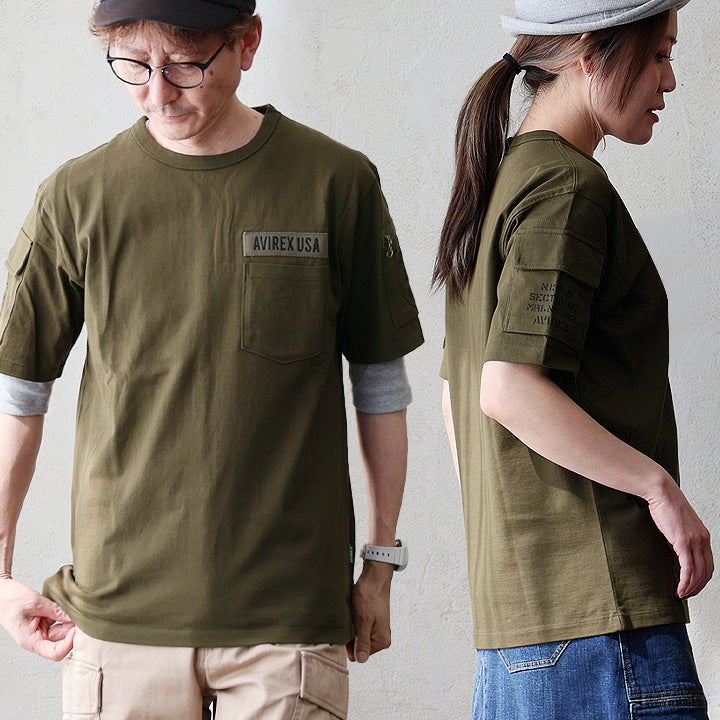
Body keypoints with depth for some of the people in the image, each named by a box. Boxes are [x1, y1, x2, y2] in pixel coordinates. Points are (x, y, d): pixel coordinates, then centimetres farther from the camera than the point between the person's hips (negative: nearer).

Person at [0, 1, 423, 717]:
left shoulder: (337, 183, -1)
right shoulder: (79, 196, 0)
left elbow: (381, 385, 7)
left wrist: (381, 563, 10)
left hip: (289, 616, -1)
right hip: (118, 618, 1)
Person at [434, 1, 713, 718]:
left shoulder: (497, 182, 18)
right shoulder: (570, 188, -11)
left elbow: (458, 398, 23)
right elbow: (510, 390, -21)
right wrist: (659, 485, -16)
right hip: (599, 600, -9)